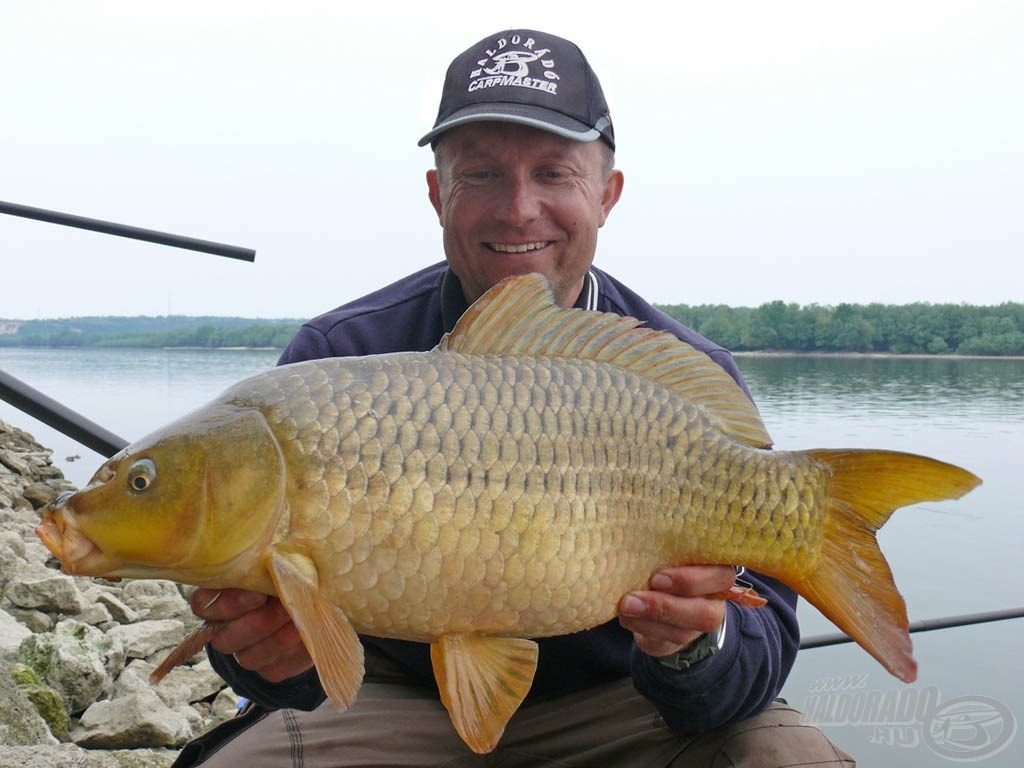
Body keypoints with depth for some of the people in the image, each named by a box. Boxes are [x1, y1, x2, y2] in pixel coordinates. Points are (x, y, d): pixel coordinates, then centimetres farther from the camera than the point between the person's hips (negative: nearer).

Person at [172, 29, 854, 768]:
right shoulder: (338, 359, -13)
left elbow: (762, 638, -15)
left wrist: (696, 648, -39)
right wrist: (278, 655, -39)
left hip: (614, 706, 0)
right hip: (400, 700, 1)